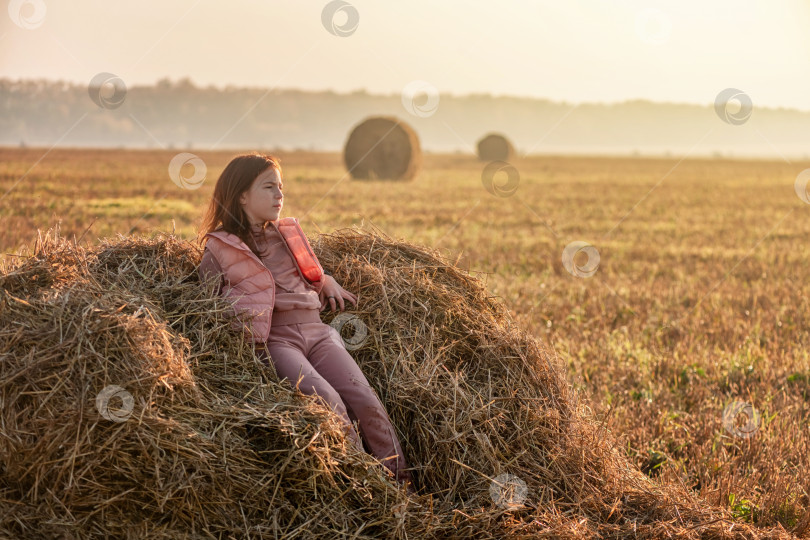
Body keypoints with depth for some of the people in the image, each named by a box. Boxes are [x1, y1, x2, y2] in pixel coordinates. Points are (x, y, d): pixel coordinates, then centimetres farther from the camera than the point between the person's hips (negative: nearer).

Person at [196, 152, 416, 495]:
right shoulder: (218, 248, 9)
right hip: (274, 340, -4)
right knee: (327, 400, -29)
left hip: (316, 331, 4)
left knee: (365, 400, -18)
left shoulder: (289, 233, 22)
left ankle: (404, 487, -13)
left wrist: (327, 281, 14)